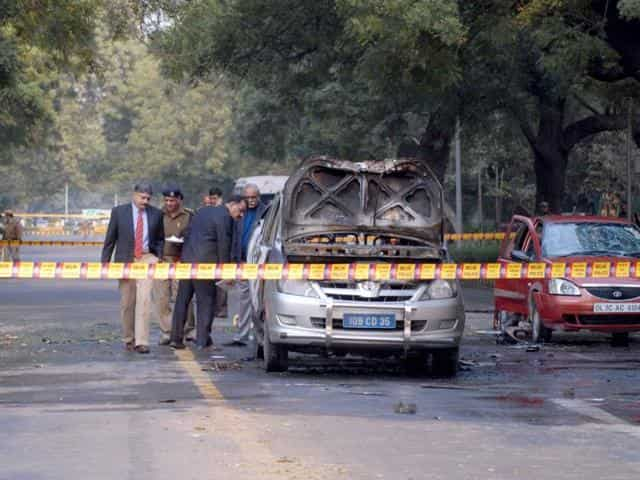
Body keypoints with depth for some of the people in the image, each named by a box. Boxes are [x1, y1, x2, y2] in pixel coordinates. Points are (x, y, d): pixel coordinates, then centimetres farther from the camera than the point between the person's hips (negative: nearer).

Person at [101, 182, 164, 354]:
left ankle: (141, 341, -16)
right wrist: (105, 262, 2)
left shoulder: (156, 214, 6)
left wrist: (158, 257, 3)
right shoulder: (119, 212, 2)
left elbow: (160, 239, 16)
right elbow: (110, 239, 5)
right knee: (127, 302, 6)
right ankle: (129, 339, 20)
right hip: (125, 260, 1)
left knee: (144, 299, -14)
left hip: (147, 258, 0)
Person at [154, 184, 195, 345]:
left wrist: (183, 241, -12)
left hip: (180, 261, -2)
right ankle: (166, 332, 5)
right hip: (161, 260, 2)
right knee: (161, 298, -1)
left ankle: (188, 331, 11)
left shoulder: (189, 216, 4)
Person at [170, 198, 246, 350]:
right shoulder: (225, 217, -9)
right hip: (205, 263, -8)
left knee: (182, 300, 11)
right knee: (206, 301, 1)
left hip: (187, 259, 8)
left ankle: (176, 338, 13)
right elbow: (224, 245, -12)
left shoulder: (203, 211, 18)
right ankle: (202, 340, 1)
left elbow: (187, 235, 20)